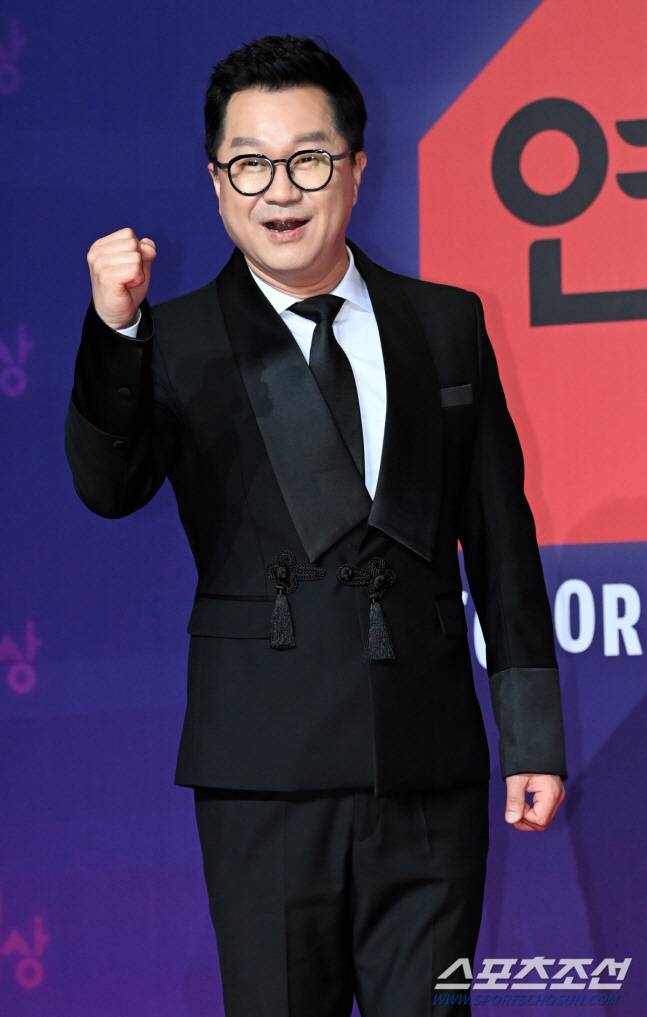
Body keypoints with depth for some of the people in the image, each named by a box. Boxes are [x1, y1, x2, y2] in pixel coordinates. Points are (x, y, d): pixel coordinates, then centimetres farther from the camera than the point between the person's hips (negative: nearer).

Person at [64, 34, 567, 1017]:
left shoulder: (448, 324, 10)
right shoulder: (182, 341, 2)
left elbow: (501, 536, 12)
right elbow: (110, 487, -15)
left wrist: (533, 733, 9)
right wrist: (116, 333, -32)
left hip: (430, 770, 2)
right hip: (268, 773, -2)